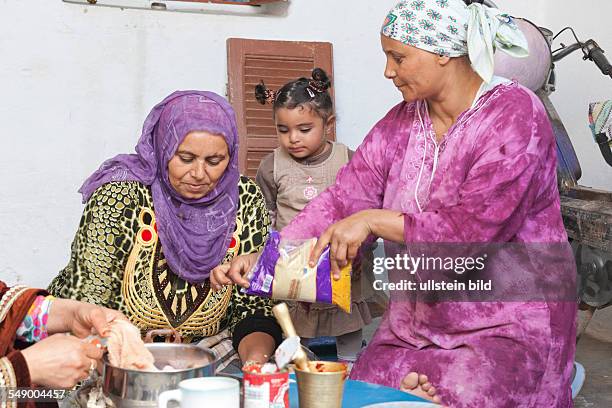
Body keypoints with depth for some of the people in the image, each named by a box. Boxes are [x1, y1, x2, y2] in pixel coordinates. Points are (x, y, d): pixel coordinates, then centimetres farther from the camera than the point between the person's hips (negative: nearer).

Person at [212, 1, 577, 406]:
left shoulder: (515, 117, -14)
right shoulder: (404, 122, 7)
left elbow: (470, 232, -21)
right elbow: (344, 199, -1)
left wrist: (375, 220, -17)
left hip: (509, 324, -5)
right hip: (416, 323, 5)